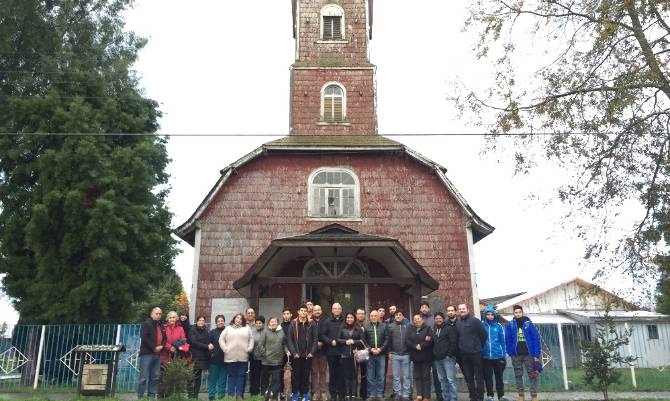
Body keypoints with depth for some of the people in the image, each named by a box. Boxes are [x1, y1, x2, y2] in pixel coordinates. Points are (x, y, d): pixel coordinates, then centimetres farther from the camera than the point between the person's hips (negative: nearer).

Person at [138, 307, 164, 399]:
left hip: (157, 354, 7)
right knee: (144, 377, -6)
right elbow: (144, 337, -15)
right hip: (147, 353, -7)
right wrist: (154, 347, -14)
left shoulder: (161, 325, 20)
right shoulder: (146, 323, -3)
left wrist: (162, 346, -2)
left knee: (155, 377, 8)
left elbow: (164, 337, 20)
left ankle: (152, 396, 14)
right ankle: (140, 397, -1)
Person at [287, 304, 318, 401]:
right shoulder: (293, 324, 0)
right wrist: (294, 352, -11)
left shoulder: (311, 324, 4)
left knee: (306, 375, 7)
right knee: (295, 375, 5)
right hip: (296, 355, -1)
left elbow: (314, 339, 4)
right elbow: (289, 339, -3)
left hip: (307, 355, 1)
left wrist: (312, 352, -6)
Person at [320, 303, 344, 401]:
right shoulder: (327, 322, 7)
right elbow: (322, 335, 1)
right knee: (333, 373, 3)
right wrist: (330, 341, -11)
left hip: (343, 352, 0)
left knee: (342, 373, 1)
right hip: (331, 352, 0)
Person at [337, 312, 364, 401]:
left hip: (355, 354, 0)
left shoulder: (358, 328, 5)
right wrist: (345, 341, -12)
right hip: (345, 354, 0)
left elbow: (362, 340, 2)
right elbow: (338, 340, 3)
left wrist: (353, 341, -11)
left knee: (354, 375, 2)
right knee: (346, 374, 2)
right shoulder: (342, 328, 5)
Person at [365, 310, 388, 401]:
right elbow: (363, 340, 1)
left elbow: (387, 339, 1)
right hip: (370, 354, -1)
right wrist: (370, 349, -10)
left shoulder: (384, 326, 6)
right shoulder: (366, 327, 3)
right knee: (370, 376, 4)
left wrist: (380, 349, -10)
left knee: (381, 376, 5)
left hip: (381, 354, 1)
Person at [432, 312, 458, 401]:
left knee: (450, 379, -7)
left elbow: (453, 342, -11)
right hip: (437, 359, 7)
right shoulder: (434, 330, 16)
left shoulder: (449, 328, -4)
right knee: (442, 380, 12)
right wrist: (434, 356, 11)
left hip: (447, 357, -7)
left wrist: (449, 354, -15)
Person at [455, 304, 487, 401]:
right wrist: (460, 348, 10)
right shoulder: (457, 323, 10)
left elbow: (483, 334, -4)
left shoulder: (474, 320, -6)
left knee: (479, 376, 1)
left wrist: (479, 347, 2)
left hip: (475, 353, -5)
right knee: (468, 377, 9)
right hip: (464, 354, 5)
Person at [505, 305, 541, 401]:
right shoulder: (510, 325, -1)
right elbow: (507, 340, 2)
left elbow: (536, 339, -5)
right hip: (516, 355, 1)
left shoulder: (529, 324, -4)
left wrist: (536, 355, -9)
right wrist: (510, 353, -5)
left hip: (529, 354, -1)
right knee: (518, 376, 9)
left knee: (532, 375, 2)